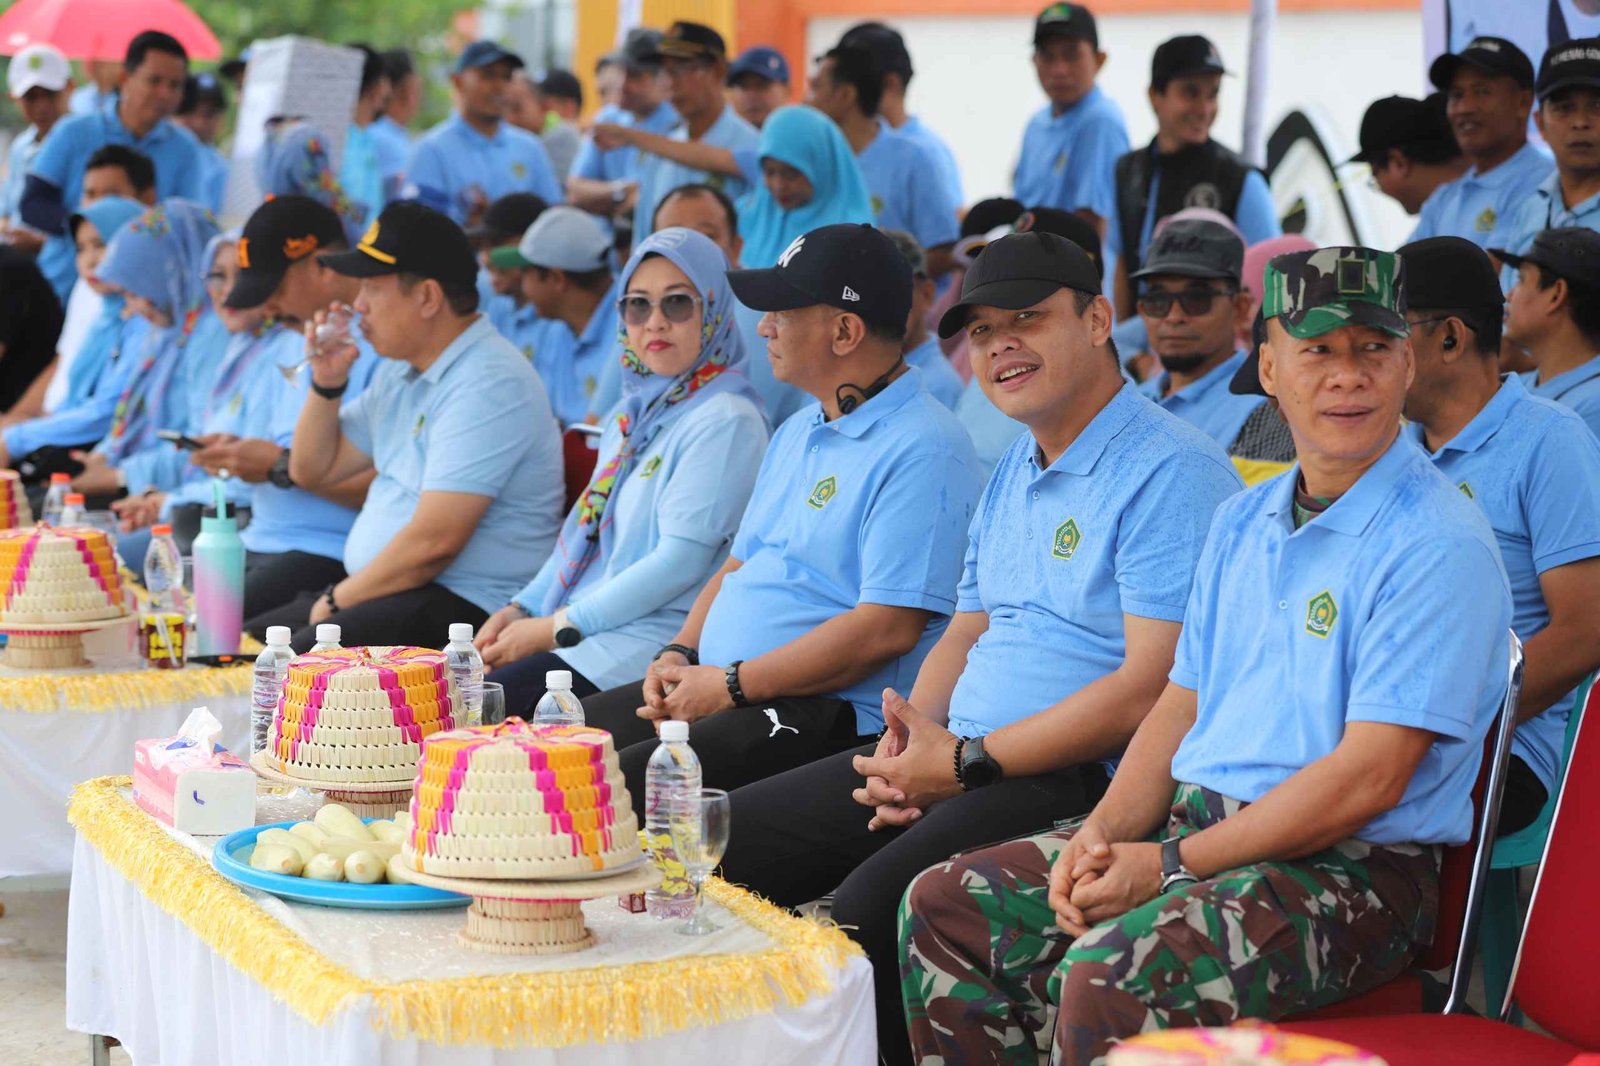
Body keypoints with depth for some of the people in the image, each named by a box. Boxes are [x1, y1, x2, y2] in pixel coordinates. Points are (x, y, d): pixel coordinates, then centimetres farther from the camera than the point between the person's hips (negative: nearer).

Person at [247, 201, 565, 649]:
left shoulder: (488, 385, -17)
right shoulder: (403, 374, 16)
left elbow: (433, 542, -23)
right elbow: (312, 469, 26)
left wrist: (339, 600, -11)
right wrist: (327, 382, 9)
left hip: (464, 604, -10)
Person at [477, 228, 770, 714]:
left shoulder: (725, 422, -9)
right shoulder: (636, 411, 20)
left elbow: (682, 560, -16)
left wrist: (558, 628, -15)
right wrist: (520, 609, 8)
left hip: (658, 634, -8)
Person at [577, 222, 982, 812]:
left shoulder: (921, 450, -13)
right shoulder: (798, 432, 20)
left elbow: (888, 629, -21)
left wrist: (731, 685, -17)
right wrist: (679, 655, 5)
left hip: (833, 715, -10)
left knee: (608, 786, -27)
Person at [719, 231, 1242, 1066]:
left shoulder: (1172, 473, -12)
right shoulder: (1012, 473, 19)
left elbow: (1151, 689, -19)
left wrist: (969, 763, -16)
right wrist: (912, 736, 2)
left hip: (1079, 778, -9)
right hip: (950, 757, 10)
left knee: (871, 903, -31)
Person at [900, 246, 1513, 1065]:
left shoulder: (1440, 546, -13)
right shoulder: (1241, 521, 15)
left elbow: (1368, 778, -18)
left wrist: (1171, 863, -17)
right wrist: (1101, 835, -2)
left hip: (1350, 870, -8)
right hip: (1194, 821, 8)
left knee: (1110, 978, -31)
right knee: (946, 906, -1)